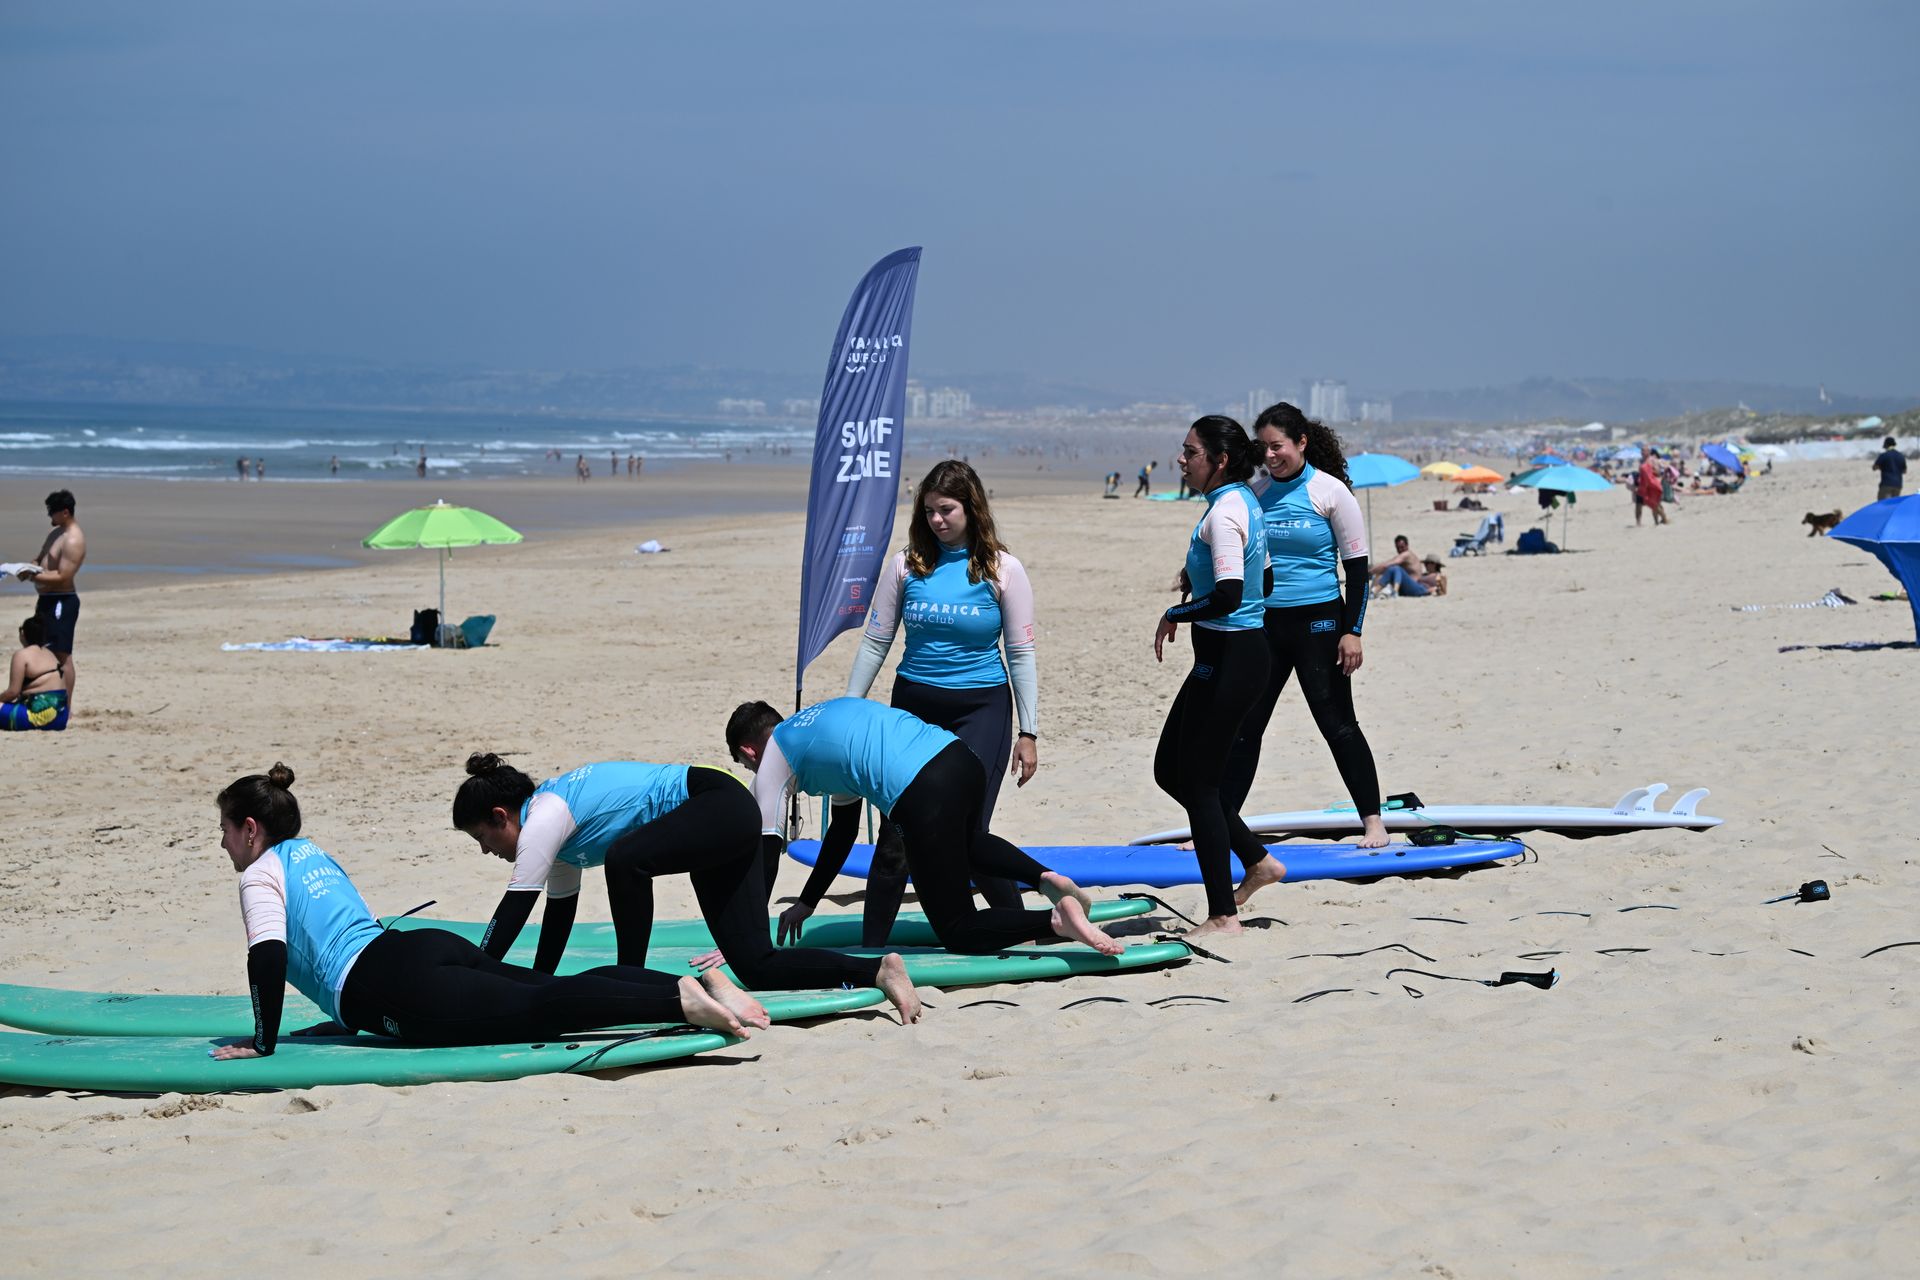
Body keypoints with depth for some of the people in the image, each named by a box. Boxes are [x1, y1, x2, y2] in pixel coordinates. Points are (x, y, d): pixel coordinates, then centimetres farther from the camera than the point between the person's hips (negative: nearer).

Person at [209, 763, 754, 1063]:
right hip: (433, 946, 9)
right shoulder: (311, 853, 32)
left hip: (395, 984, -9)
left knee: (536, 1006, -24)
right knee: (554, 993, -3)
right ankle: (700, 987, -22)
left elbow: (268, 956, -10)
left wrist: (264, 1040, -4)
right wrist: (349, 1014, 46)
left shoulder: (260, 876, 6)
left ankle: (683, 999, -43)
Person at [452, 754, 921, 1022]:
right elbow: (559, 913, 21)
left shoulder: (544, 819, -14)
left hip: (720, 806, -10)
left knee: (626, 859, -32)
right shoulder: (554, 819, 14)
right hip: (729, 821, 10)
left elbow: (514, 910, -16)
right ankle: (875, 970, -1)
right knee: (755, 966, 2)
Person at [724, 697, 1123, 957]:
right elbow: (843, 829, 39)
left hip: (923, 797, -8)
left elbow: (766, 851, 8)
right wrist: (806, 903, 42)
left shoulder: (773, 759, 13)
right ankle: (1047, 878, 16)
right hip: (962, 759, 8)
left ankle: (1057, 920, -20)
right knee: (963, 843, 41)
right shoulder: (820, 717, 36)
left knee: (959, 932, 3)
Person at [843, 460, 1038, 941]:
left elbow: (1021, 654, 0)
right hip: (914, 706, 2)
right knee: (896, 835, -1)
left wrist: (1028, 732, -3)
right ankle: (870, 948, 9)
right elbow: (874, 643, 7)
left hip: (980, 709, -2)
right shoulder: (906, 565, 2)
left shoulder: (1002, 570, -3)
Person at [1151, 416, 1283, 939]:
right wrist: (1200, 577, 12)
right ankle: (1256, 859, 22)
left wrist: (1174, 615, -14)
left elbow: (1228, 596, -29)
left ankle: (1222, 916, 2)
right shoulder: (1246, 503, 12)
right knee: (1170, 769, 16)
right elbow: (1263, 583, 21)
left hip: (1228, 656, -10)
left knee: (1198, 782, -2)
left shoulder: (1223, 514, -19)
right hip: (1244, 649, 10)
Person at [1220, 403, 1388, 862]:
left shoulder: (1330, 492, -6)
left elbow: (1357, 567, -5)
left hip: (1318, 622, -4)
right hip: (1263, 623, 4)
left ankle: (1372, 821, 8)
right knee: (1243, 727, 4)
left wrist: (1353, 631, -10)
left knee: (1337, 725, -2)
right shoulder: (1256, 492, 6)